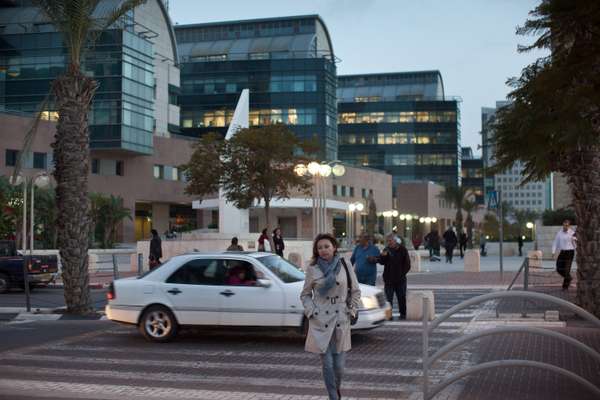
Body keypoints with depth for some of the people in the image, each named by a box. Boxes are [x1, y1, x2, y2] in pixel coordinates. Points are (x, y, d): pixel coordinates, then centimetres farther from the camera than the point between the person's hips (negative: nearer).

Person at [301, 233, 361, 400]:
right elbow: (305, 294, 9)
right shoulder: (312, 269, -1)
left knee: (339, 365, 2)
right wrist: (311, 311, -4)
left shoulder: (345, 266, 1)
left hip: (341, 321, 1)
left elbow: (355, 291, 11)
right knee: (327, 364, -3)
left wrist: (351, 310, 3)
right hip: (320, 321, -1)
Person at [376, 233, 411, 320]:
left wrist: (402, 274, -5)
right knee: (388, 298, 0)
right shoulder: (387, 249, 2)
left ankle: (403, 314, 19)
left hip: (400, 279, -1)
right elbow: (382, 262, -1)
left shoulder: (402, 250, -1)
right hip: (389, 280, 1)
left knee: (401, 298, 8)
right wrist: (382, 256, -20)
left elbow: (407, 264, 2)